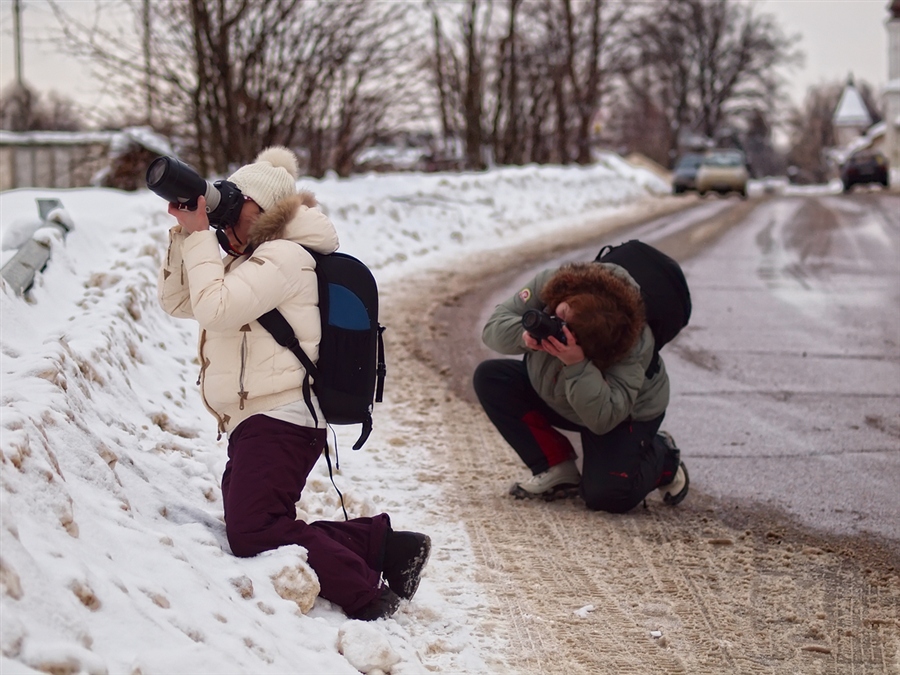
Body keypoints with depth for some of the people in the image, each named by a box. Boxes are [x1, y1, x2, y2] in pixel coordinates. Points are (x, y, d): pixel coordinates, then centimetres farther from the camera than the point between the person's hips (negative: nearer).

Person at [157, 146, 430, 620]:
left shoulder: (282, 256, -7)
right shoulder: (247, 262, 25)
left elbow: (214, 309, -19)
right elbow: (176, 301, 21)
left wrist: (200, 233, -11)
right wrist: (184, 232, 9)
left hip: (280, 419, -11)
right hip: (253, 424, 11)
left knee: (253, 532, -24)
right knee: (249, 531, -1)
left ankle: (365, 594, -21)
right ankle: (381, 545, -2)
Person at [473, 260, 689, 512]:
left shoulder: (632, 349, -40)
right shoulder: (548, 284, -28)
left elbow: (603, 419, -43)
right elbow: (494, 325, -22)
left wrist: (577, 366, -56)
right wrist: (524, 335, -46)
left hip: (627, 415, -6)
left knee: (606, 496, -27)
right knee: (489, 378, -14)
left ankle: (662, 458, 10)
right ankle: (557, 470, -3)